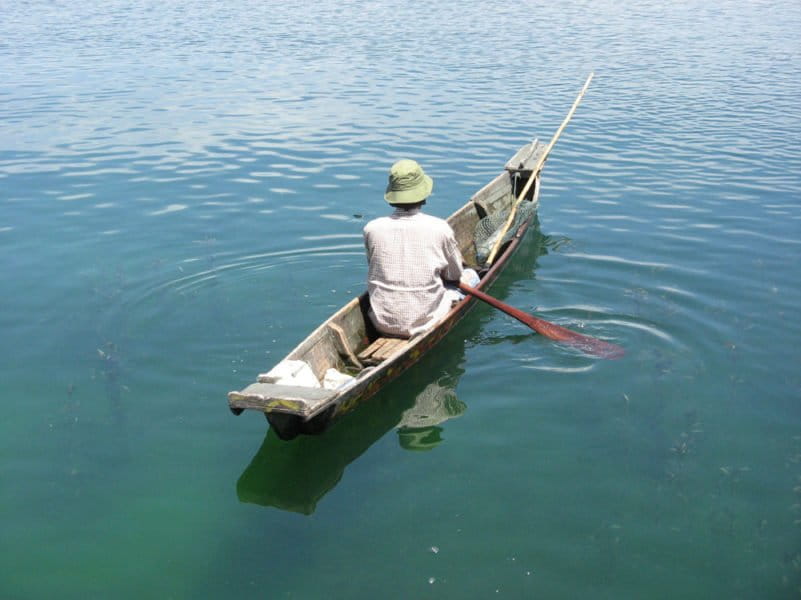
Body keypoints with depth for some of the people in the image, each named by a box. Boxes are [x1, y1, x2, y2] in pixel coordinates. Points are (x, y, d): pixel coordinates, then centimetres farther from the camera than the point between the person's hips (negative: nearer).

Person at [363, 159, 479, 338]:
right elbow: (455, 275, -1)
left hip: (382, 324, 4)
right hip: (424, 323, -4)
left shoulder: (372, 229, -11)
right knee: (471, 275, 19)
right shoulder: (440, 229, -16)